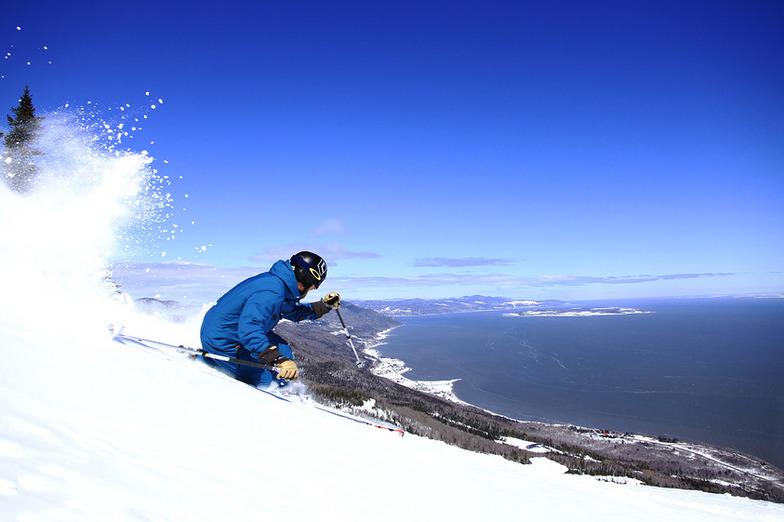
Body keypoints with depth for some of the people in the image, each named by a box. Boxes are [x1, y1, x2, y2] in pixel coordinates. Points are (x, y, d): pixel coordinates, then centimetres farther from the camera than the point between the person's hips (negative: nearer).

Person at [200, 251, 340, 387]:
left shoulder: (276, 280, 2)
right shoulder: (272, 291, -28)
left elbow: (293, 312, 20)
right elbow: (248, 329, -40)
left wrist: (324, 305, 9)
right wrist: (279, 360, -47)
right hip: (220, 343, -10)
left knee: (283, 350, 8)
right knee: (266, 380, -8)